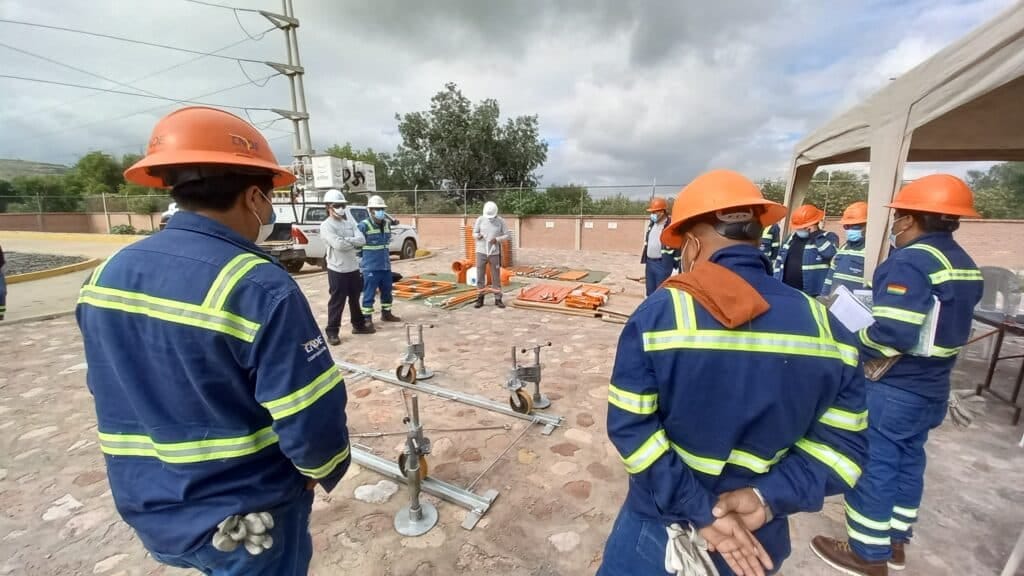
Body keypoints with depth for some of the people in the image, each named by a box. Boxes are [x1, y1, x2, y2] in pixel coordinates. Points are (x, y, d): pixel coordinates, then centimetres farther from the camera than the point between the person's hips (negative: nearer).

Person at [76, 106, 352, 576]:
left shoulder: (106, 274, -4)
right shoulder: (259, 288, -29)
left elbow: (113, 398, 8)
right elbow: (313, 421, -27)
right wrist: (325, 472, -6)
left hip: (151, 511, 6)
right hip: (244, 518, -6)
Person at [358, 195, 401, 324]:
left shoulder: (387, 224, 9)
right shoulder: (364, 225, -12)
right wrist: (360, 263, -8)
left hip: (386, 266, 7)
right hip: (371, 268, -7)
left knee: (387, 292, 17)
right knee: (369, 294, 0)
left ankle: (386, 313, 32)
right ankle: (367, 318, 10)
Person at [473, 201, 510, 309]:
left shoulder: (501, 221, -4)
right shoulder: (480, 220, -1)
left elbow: (507, 235, -1)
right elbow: (474, 234, 5)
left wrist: (497, 239, -18)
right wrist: (478, 236, -19)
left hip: (495, 252, -1)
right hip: (481, 251, 1)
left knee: (496, 276, 4)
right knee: (480, 276, 1)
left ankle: (498, 299, 13)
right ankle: (480, 299, 11)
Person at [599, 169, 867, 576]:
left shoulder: (659, 313, -22)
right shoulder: (826, 328, -8)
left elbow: (630, 426, -21)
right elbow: (842, 444, -4)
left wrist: (696, 510, -15)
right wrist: (770, 497, -12)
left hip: (662, 528, -3)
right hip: (759, 540, 4)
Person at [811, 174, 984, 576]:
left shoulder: (909, 263, -21)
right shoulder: (966, 266, 9)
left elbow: (892, 334, -29)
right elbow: (949, 326, 13)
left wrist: (851, 345, -13)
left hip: (891, 389, -9)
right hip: (931, 388, 9)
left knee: (872, 466, 4)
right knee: (908, 461, 19)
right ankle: (896, 542, 35)